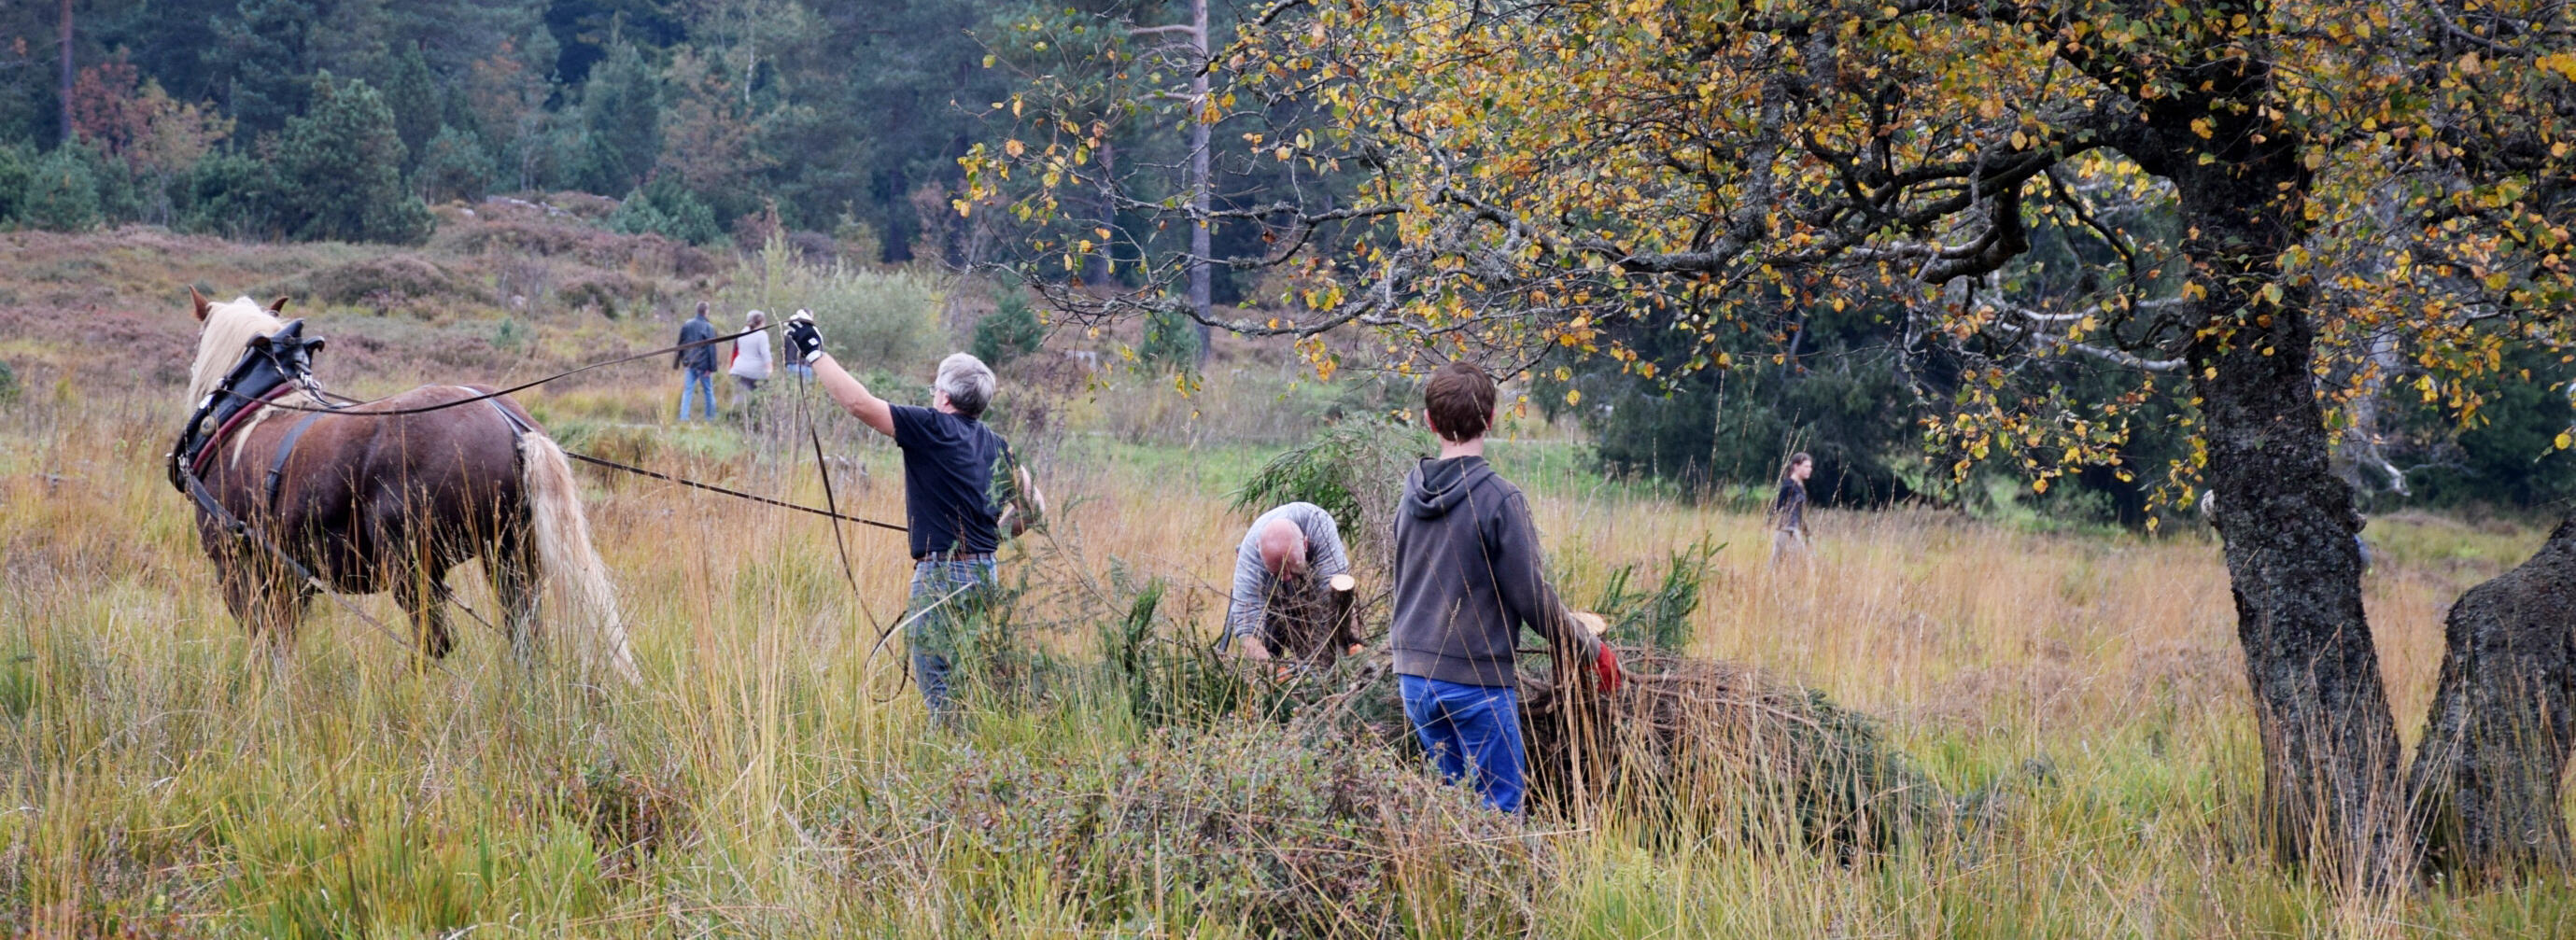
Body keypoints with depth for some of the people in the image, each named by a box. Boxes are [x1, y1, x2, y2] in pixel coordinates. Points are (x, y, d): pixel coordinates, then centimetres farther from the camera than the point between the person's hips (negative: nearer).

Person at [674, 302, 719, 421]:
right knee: (708, 391, 8)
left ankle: (683, 417, -8)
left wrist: (677, 362, 20)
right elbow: (711, 348, -12)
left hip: (690, 363, 4)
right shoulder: (709, 327, -10)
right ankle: (710, 417, 12)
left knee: (687, 390, 3)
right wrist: (712, 367, -10)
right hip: (703, 364, -4)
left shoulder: (686, 325, 5)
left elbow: (680, 345, 11)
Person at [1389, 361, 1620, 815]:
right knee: (1501, 805, 1)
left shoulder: (1412, 496, 6)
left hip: (1413, 676, 7)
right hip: (1476, 683, -7)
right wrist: (1589, 651, 0)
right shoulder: (1500, 499, -15)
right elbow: (1532, 596, -14)